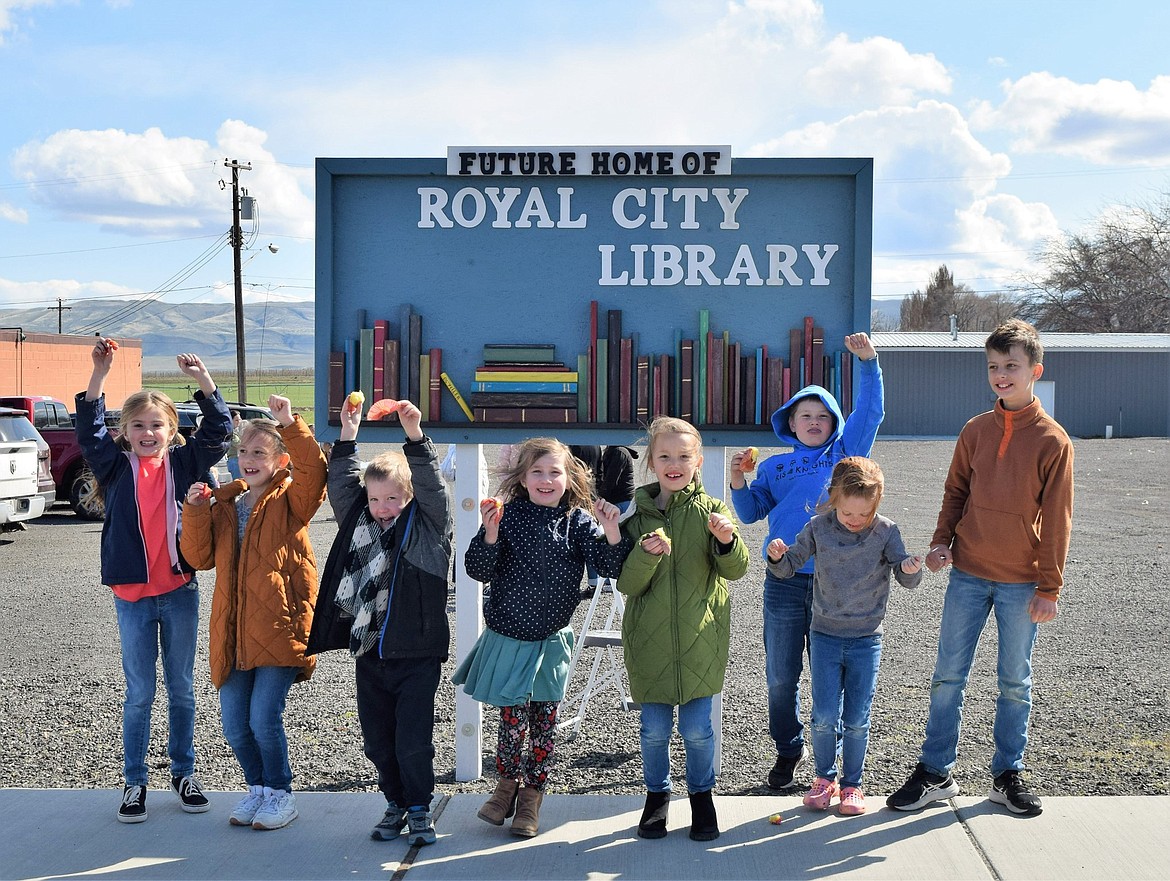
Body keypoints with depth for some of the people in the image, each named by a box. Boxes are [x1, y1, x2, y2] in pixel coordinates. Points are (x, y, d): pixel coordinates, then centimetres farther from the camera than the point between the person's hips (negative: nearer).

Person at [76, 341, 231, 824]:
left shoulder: (183, 462, 2)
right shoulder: (116, 467, 0)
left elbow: (218, 430, -4)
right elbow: (89, 430, -11)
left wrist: (204, 379, -17)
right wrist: (100, 373, -21)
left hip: (180, 591, 1)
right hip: (132, 595, -1)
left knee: (182, 689, 11)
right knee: (139, 693, 7)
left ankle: (183, 773, 23)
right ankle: (134, 781, 18)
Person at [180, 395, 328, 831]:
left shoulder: (290, 500, 0)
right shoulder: (225, 504, 15)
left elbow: (313, 472, -21)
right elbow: (200, 557, 10)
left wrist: (291, 425, -26)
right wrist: (196, 512, -2)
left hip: (279, 629, -5)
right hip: (234, 634, 5)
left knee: (264, 720, -8)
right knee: (235, 725, 7)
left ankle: (280, 794, 14)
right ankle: (257, 788, 30)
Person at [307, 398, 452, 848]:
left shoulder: (428, 526, -4)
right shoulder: (358, 523, 7)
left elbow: (431, 486, -17)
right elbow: (342, 483, 2)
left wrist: (415, 436, -28)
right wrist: (348, 435, -8)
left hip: (416, 654, -4)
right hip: (369, 653, 4)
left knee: (413, 742, -1)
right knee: (377, 741, 12)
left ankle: (419, 810, 19)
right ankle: (395, 803, 31)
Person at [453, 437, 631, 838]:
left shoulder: (579, 521, -4)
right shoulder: (507, 516, -8)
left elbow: (611, 569, -8)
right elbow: (479, 572, -9)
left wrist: (612, 533, -25)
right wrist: (489, 534, -26)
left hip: (551, 640, 1)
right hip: (508, 637, -1)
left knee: (544, 720, 9)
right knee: (513, 718, 1)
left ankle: (531, 797, 27)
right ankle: (507, 783, 28)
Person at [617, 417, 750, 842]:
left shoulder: (712, 511, -2)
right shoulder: (637, 515, 0)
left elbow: (735, 570, -12)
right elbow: (626, 584, -3)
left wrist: (727, 541, -32)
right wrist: (646, 554, -22)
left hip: (700, 638, -1)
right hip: (649, 639, 1)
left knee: (697, 727, 5)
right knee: (654, 728, 9)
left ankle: (702, 795, 29)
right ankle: (657, 794, 32)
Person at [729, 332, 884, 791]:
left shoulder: (846, 452, 9)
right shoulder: (774, 466, 12)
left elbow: (871, 411, -1)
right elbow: (750, 513, 12)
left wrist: (868, 361, -13)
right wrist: (738, 484, -7)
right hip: (785, 582, 1)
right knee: (781, 677, 6)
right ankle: (789, 749, 23)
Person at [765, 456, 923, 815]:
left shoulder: (885, 531, -6)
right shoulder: (818, 528, -5)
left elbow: (907, 580, -7)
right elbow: (788, 567, 2)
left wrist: (910, 569, -30)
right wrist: (776, 556, -20)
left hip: (866, 640, 0)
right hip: (825, 636, 1)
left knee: (856, 720, 4)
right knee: (824, 716, 0)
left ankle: (852, 783, 23)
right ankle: (825, 777, 22)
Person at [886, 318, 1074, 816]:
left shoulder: (1052, 440, -7)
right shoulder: (976, 431, 3)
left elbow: (1056, 519, -6)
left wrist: (1049, 588, -7)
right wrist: (941, 542, -3)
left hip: (1021, 583, -3)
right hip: (968, 574, 3)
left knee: (1015, 682, 9)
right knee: (948, 676, 5)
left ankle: (1007, 775, 24)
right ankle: (935, 773, 16)